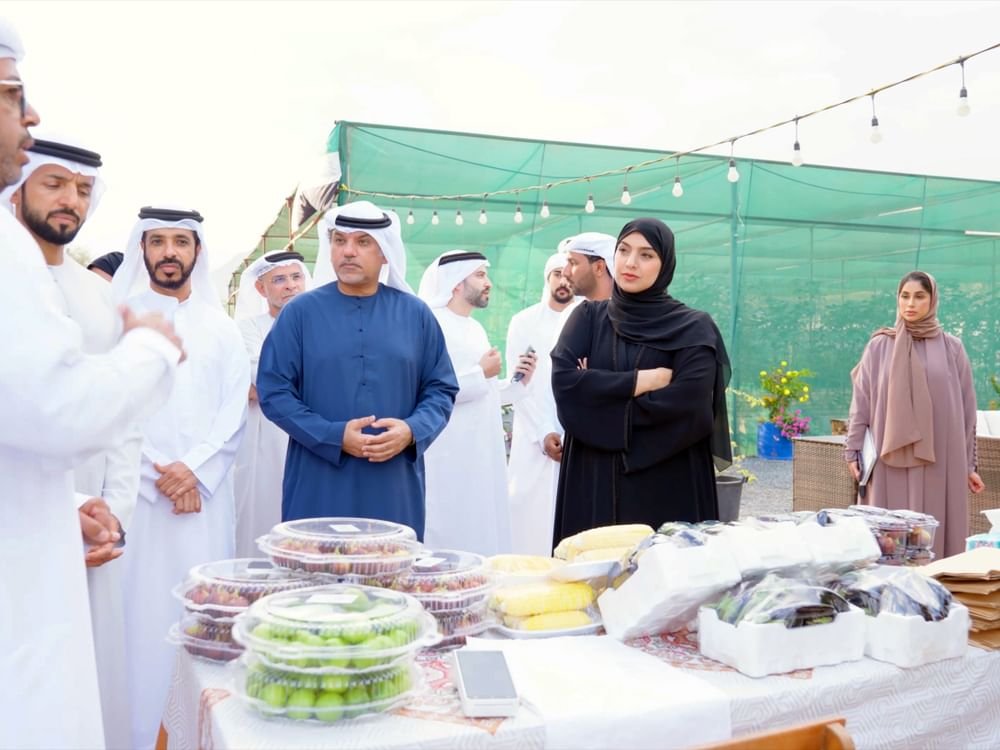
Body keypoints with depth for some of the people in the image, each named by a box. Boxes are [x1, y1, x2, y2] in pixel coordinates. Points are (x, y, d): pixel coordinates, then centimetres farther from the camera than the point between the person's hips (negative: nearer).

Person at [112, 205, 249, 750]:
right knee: (142, 611, -1)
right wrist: (155, 475, -8)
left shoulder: (221, 327, 11)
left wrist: (195, 469, -9)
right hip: (136, 491, -2)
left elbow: (234, 410, 4)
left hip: (204, 492, 2)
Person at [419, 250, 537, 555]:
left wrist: (518, 382, 7)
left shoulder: (475, 329, 17)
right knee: (451, 536, -4)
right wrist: (481, 372, -14)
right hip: (449, 459, -9)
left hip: (483, 455, 9)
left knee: (482, 534, 11)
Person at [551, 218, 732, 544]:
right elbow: (563, 379, -8)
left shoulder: (694, 328, 0)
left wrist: (600, 389, -8)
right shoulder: (588, 317, 8)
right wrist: (641, 381, -11)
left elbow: (686, 406, -14)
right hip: (593, 481, 2)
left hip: (668, 484, -2)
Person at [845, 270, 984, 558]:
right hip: (891, 459, 0)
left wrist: (969, 464, 5)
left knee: (936, 530, 0)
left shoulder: (951, 348, 6)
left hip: (940, 459, 0)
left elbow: (966, 408, 7)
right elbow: (861, 401, 4)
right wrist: (853, 451, -2)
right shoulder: (879, 346, 5)